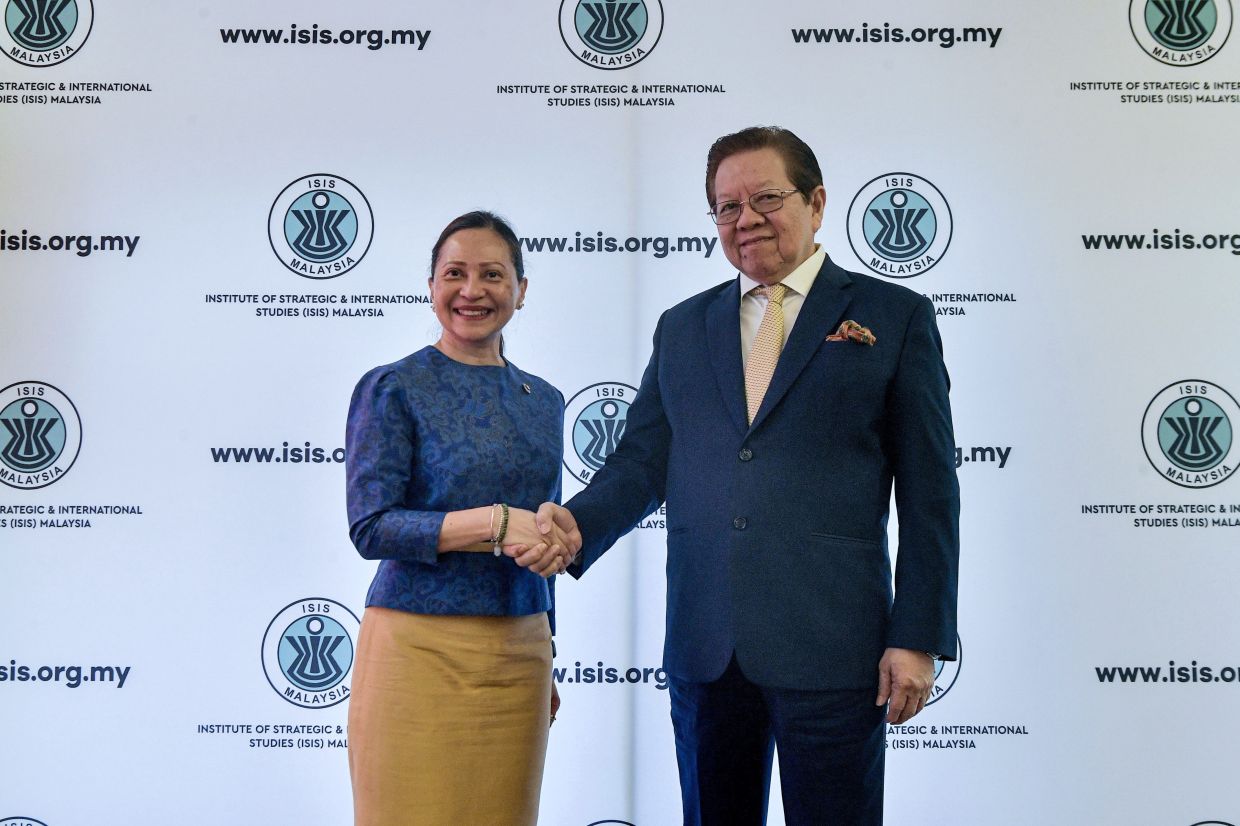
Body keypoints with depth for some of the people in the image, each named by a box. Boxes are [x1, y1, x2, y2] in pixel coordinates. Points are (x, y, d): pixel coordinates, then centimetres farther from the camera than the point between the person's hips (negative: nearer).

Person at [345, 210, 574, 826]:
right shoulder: (392, 389, -4)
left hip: (520, 656, 5)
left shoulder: (543, 401, 11)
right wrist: (494, 523, -22)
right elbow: (370, 526, -13)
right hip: (419, 651, -5)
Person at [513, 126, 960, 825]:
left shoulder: (895, 316, 3)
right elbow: (643, 460, 10)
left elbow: (929, 493, -1)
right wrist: (577, 522, -11)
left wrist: (918, 639, -6)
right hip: (704, 649, 4)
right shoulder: (682, 328, 14)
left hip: (830, 647, -3)